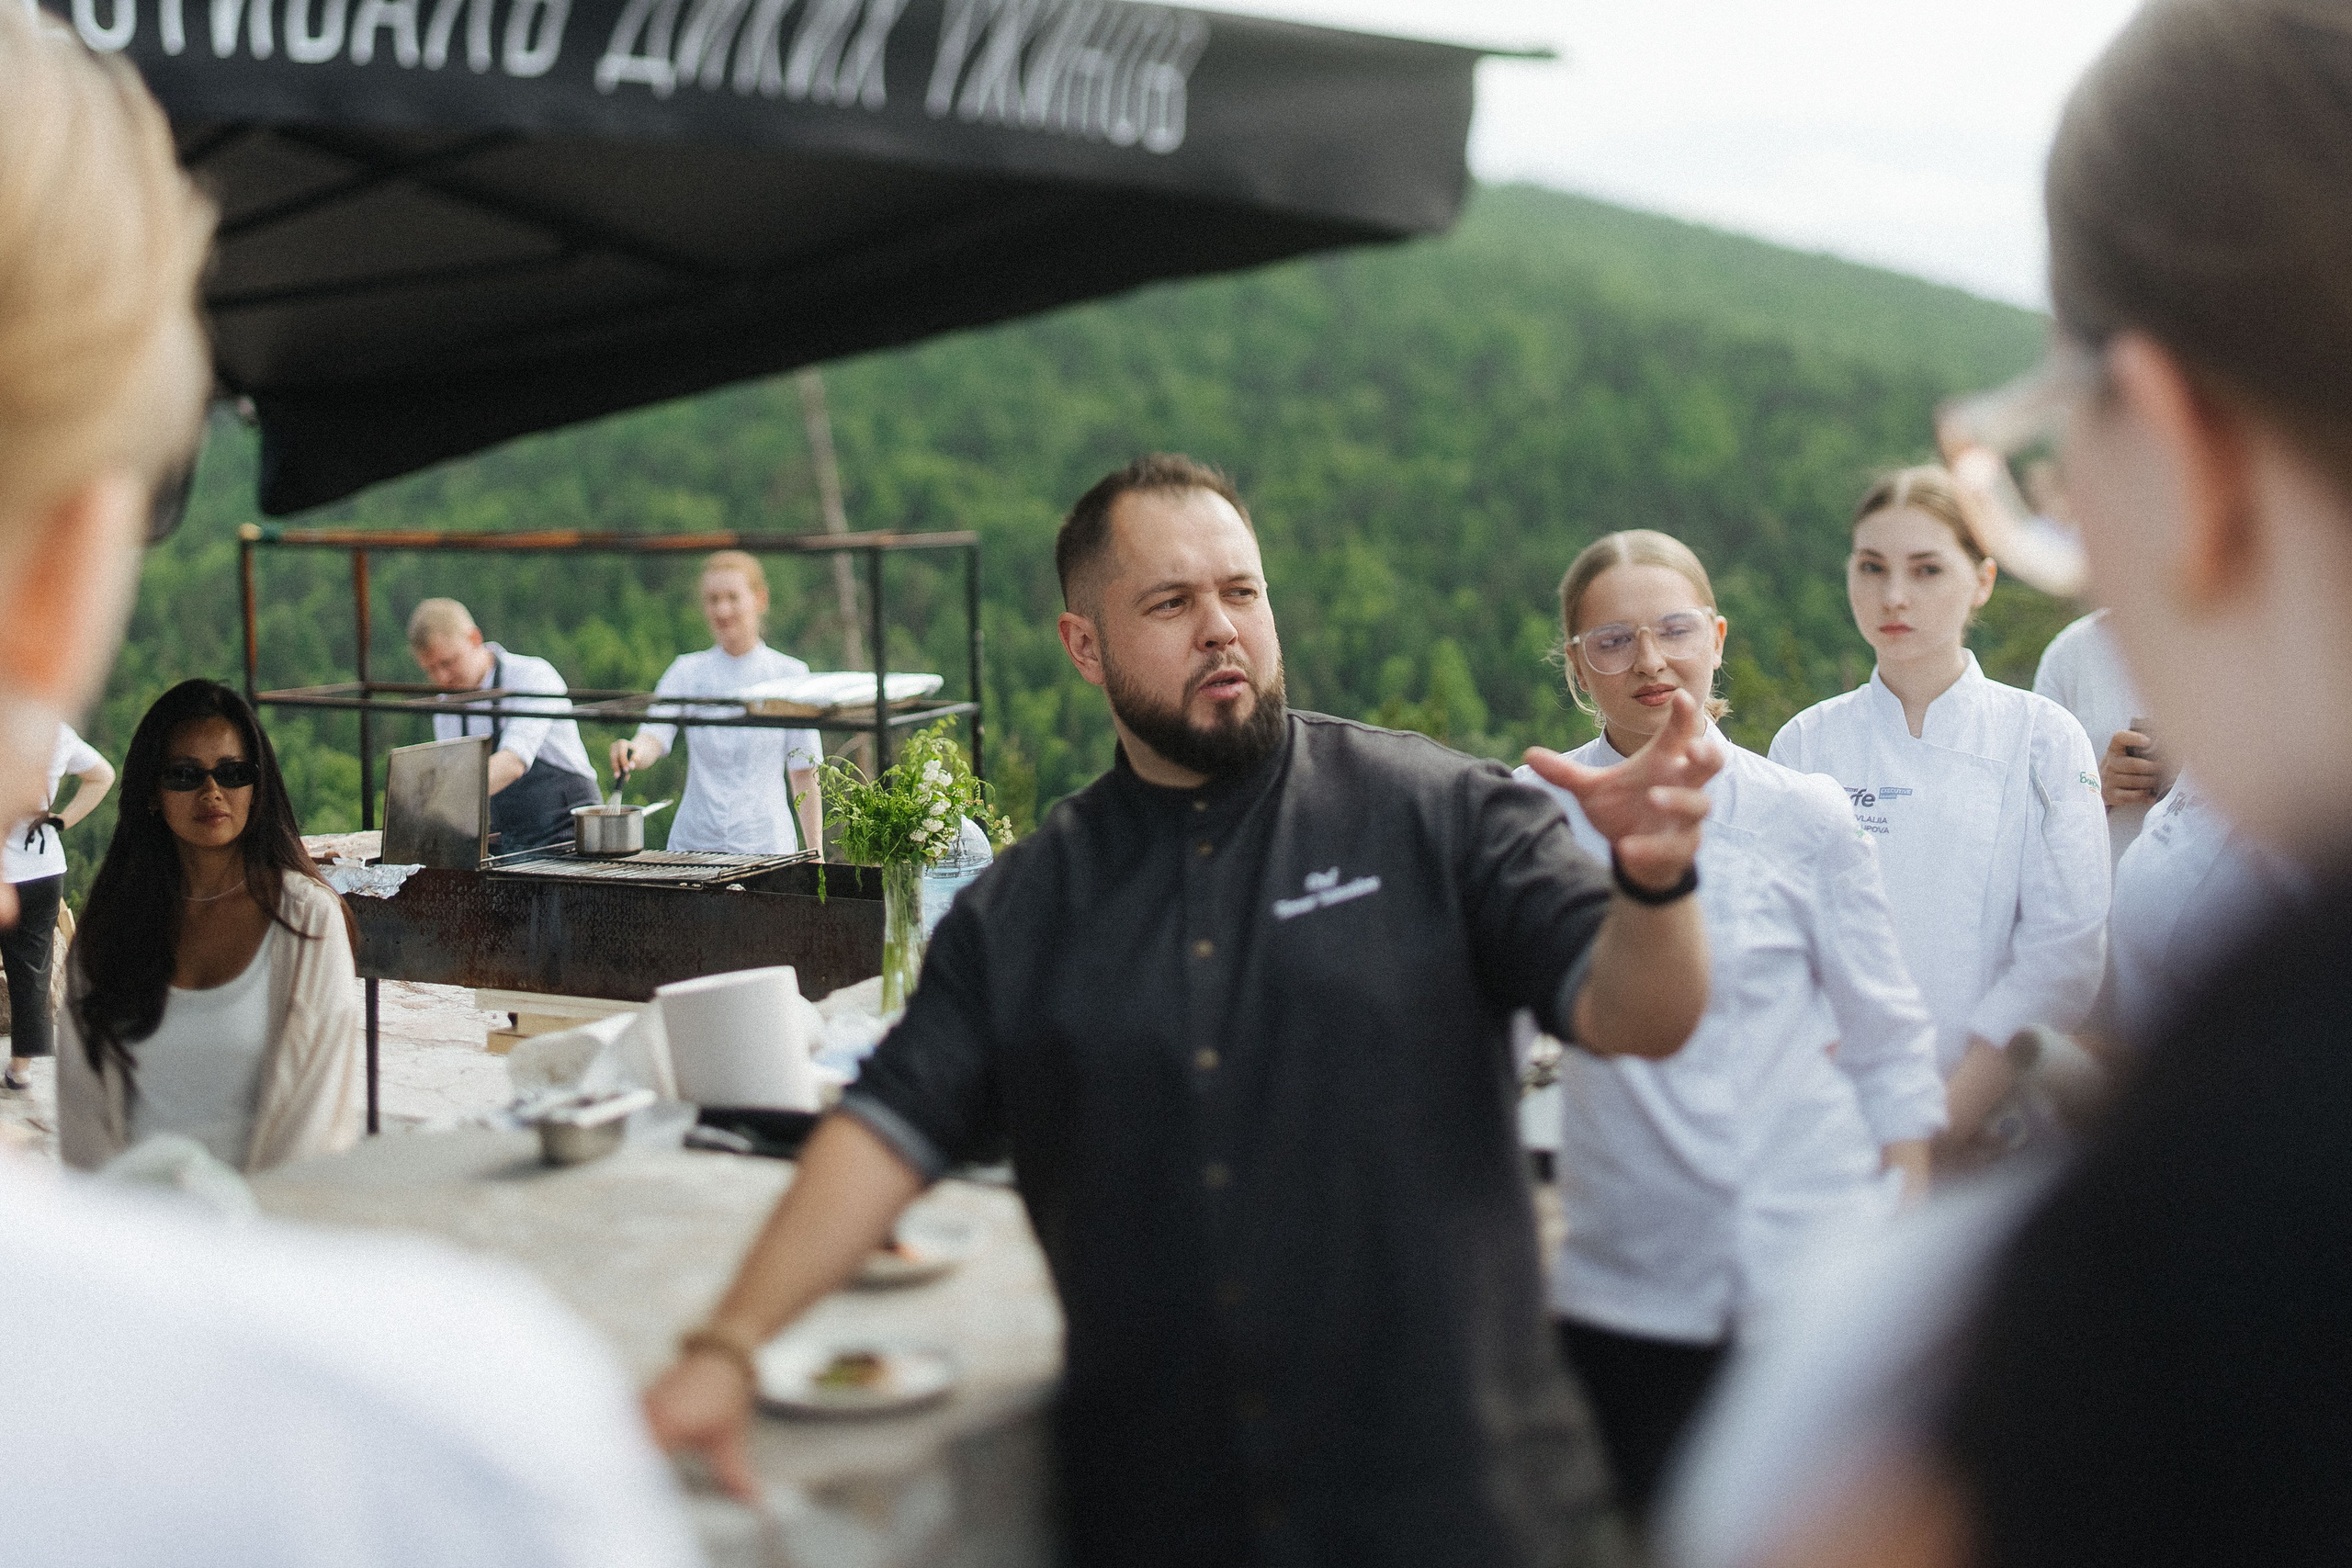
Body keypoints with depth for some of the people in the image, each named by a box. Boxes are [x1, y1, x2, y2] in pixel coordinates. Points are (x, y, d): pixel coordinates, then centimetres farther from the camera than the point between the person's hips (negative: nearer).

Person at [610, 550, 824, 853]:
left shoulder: (789, 674, 0)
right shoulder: (687, 672, 6)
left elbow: (803, 773, 2)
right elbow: (654, 737, -6)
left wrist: (814, 854, 0)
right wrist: (634, 752, -29)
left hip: (764, 844, -2)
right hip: (694, 839, 2)